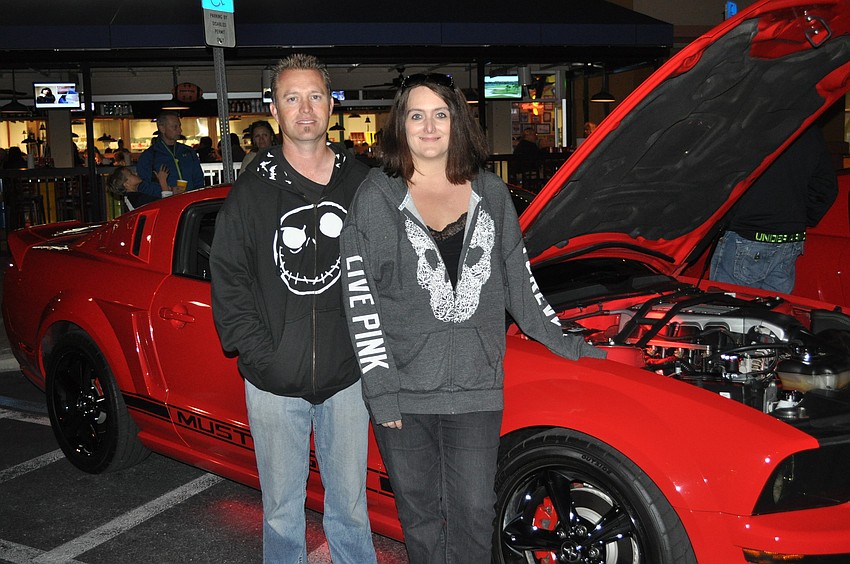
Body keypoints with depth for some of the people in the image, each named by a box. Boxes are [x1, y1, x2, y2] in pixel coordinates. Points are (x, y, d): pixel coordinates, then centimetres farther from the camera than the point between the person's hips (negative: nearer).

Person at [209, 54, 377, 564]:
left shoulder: (360, 183, 4)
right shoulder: (254, 189, 0)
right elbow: (228, 282, -1)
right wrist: (261, 358, -9)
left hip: (347, 376, 1)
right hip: (275, 383, -1)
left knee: (350, 502, 14)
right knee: (282, 509, 11)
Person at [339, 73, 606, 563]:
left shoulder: (490, 193, 6)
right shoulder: (378, 197, -3)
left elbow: (518, 278, 15)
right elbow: (360, 299, -6)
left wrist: (564, 343, 15)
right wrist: (380, 389, -11)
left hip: (476, 385, 2)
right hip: (404, 387, -1)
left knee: (474, 515, 5)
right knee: (420, 513, 12)